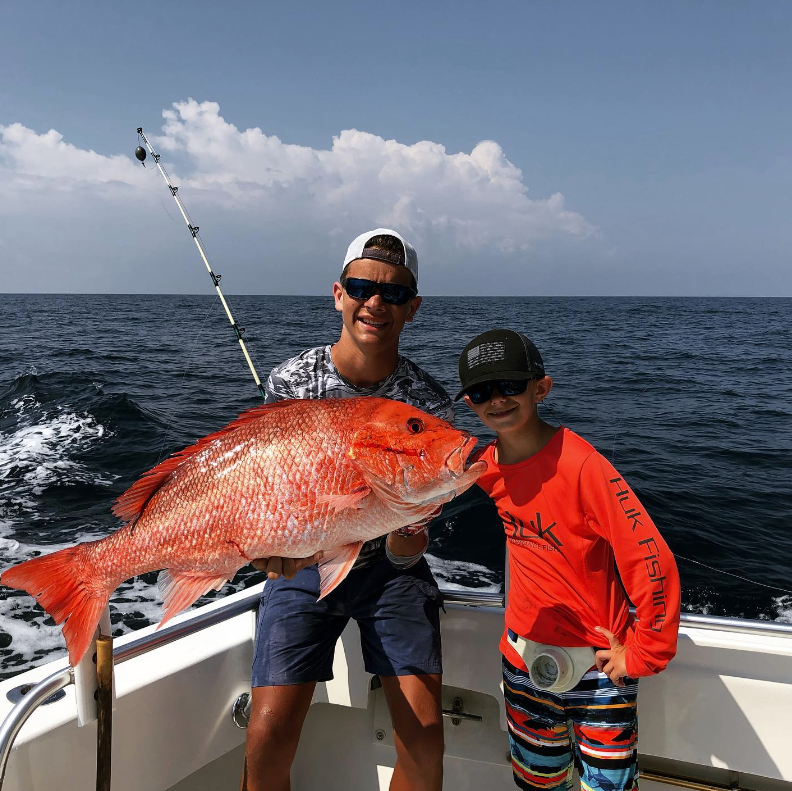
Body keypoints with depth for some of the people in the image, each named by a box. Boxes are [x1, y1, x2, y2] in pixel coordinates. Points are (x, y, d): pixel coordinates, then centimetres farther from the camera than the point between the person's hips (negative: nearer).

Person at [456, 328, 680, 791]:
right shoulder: (486, 468, -5)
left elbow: (651, 560, -24)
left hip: (597, 662, -5)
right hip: (525, 656, 5)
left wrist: (643, 653, -15)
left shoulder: (580, 464, -24)